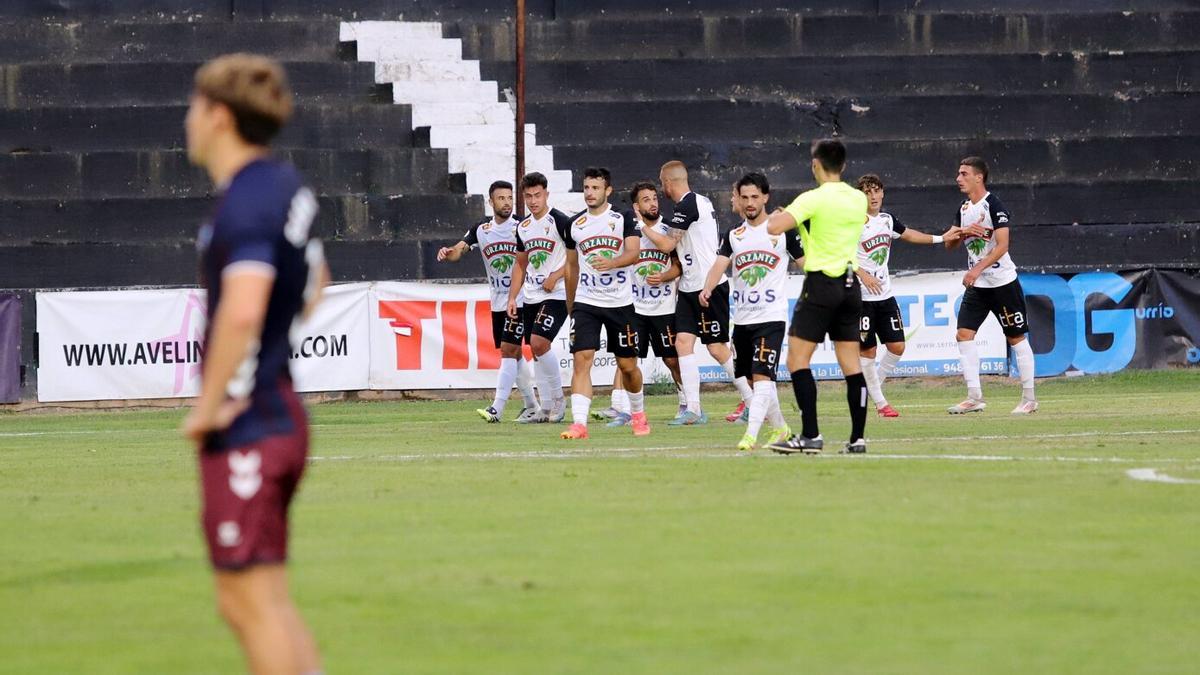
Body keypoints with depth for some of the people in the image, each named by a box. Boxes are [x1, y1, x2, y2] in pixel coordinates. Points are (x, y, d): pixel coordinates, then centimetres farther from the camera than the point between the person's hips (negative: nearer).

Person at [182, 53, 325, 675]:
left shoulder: (246, 203, -18)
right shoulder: (288, 189, 12)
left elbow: (241, 311, -32)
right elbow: (314, 283, 30)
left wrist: (208, 406, -22)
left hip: (244, 430, -10)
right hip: (281, 410, 10)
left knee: (255, 604, -4)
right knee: (256, 605, 15)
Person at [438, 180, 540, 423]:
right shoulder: (481, 229, 4)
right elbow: (459, 250, -4)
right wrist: (448, 253, -27)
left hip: (520, 299, -6)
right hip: (498, 301, 6)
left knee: (508, 350, -13)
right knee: (514, 353, 11)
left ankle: (497, 409, -16)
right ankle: (532, 407, 22)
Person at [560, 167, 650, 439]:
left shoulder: (624, 219, -2)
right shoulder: (575, 225, 7)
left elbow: (633, 253, -16)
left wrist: (611, 262, -36)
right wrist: (570, 308, 20)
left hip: (620, 302, -2)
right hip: (586, 302, 2)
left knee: (628, 365, 7)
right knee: (582, 360, -14)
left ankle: (638, 414, 32)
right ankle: (579, 424, -20)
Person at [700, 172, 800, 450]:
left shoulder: (783, 230, 1)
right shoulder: (733, 236, 10)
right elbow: (720, 265, -3)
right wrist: (707, 289, -23)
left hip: (771, 316, -5)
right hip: (742, 319, 5)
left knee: (762, 376, -16)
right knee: (755, 378, 12)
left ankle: (750, 435, -22)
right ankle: (780, 428, 28)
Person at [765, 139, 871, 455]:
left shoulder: (813, 200, -13)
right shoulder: (859, 200, 8)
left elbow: (774, 228, -21)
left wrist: (776, 216, 1)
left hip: (821, 284, -6)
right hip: (851, 283, 6)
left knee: (797, 359, -2)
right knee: (851, 363, 7)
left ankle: (810, 436, -10)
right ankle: (858, 437, 5)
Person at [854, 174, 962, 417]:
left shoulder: (887, 220, 11)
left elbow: (909, 234, 29)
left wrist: (941, 238, 33)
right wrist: (862, 275, -24)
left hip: (885, 295, 7)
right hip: (862, 296, -7)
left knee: (897, 346, 3)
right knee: (867, 350, -4)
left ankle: (875, 385, 22)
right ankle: (879, 402, 6)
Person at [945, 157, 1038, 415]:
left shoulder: (994, 206, -14)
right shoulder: (964, 208, 10)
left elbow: (1002, 245, -22)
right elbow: (950, 244, 17)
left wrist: (977, 269, -31)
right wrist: (963, 232, -5)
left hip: (1002, 282, -7)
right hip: (977, 285, 7)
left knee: (1016, 337, 0)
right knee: (964, 334, -5)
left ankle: (1029, 398, 7)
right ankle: (974, 396, -3)